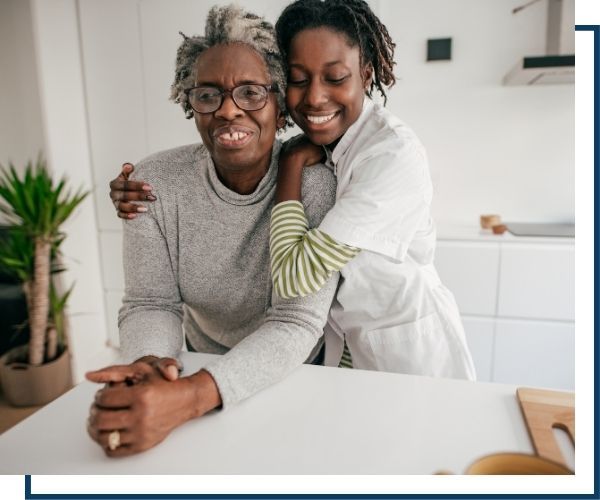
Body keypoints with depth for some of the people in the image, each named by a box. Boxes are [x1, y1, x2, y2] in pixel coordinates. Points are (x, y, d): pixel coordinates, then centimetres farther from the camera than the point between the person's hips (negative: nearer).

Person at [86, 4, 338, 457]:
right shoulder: (157, 182, -15)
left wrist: (188, 398, -39)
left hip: (302, 369, -1)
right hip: (206, 370, 2)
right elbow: (151, 304, -12)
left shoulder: (314, 182, -23)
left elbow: (297, 321, -27)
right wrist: (146, 366, -34)